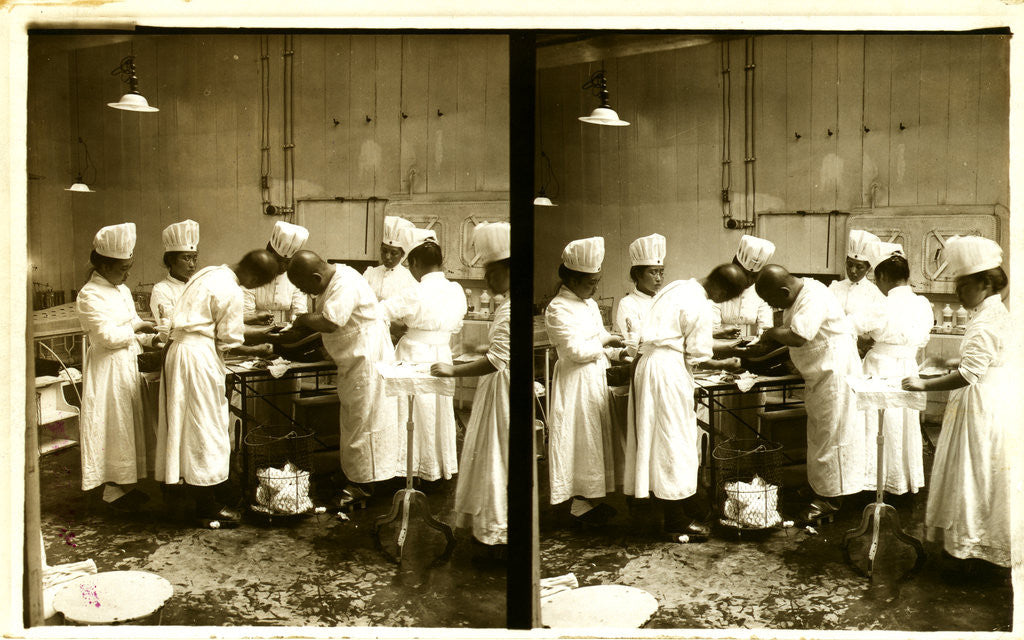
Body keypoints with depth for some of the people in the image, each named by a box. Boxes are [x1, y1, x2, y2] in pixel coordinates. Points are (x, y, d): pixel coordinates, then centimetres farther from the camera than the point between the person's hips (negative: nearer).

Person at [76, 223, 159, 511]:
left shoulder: (122, 290, 13)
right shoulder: (89, 296, -15)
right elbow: (108, 336, -21)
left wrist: (152, 337, 2)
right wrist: (136, 328, -11)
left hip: (129, 364, 9)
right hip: (108, 369, -9)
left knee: (129, 423, 12)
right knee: (113, 425, -3)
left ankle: (125, 484, 20)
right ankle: (113, 489, 7)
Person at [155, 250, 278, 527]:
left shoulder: (209, 274, 12)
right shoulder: (230, 292, -16)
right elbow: (228, 343, -11)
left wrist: (262, 332, 20)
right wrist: (257, 352, 5)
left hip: (179, 350, 10)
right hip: (199, 358, -10)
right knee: (206, 431, -1)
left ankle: (207, 503, 25)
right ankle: (209, 510, 9)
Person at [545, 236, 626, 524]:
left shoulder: (589, 304, 13)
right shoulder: (557, 309, -16)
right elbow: (577, 350, -22)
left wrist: (619, 352, 2)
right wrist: (606, 342, -13)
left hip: (596, 379, 9)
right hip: (575, 384, -9)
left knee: (594, 439, 12)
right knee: (580, 440, -3)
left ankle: (588, 498, 21)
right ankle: (581, 503, 7)